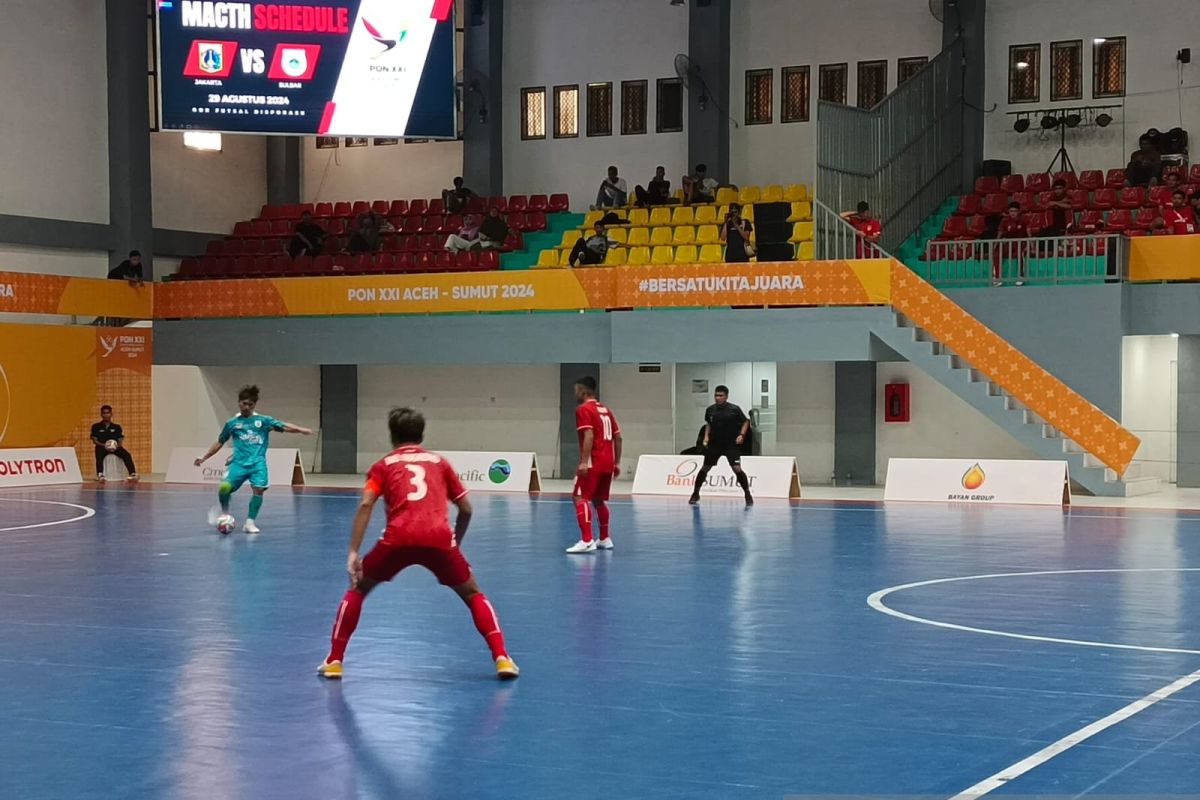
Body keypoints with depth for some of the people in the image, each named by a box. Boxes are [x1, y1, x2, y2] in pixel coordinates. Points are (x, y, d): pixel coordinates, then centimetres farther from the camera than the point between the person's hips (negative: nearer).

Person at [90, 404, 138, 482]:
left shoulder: (117, 427, 18)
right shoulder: (96, 427, 13)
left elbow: (120, 441, 10)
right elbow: (95, 440, 2)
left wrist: (116, 446, -16)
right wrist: (104, 445, -18)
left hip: (115, 447, 2)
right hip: (102, 447, -2)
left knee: (127, 455, -28)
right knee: (99, 455, -39)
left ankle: (133, 474, -39)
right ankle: (100, 475, -57)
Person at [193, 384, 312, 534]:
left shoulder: (263, 420, 7)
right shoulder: (232, 423, 10)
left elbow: (284, 427, -1)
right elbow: (220, 443, 20)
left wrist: (301, 430, -18)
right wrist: (204, 458, 19)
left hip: (258, 462, -1)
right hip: (239, 462, 1)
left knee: (258, 489, -19)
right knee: (225, 487, -15)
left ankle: (250, 522, -4)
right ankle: (225, 513, 15)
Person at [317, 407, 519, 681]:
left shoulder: (384, 465, 20)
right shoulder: (439, 462, 24)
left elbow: (365, 505, 4)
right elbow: (466, 509, 20)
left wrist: (353, 552, 0)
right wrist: (455, 544, 35)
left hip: (398, 538, -1)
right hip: (439, 538, 1)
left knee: (357, 590, 23)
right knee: (473, 595, 21)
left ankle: (334, 660, 16)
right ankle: (502, 658, 5)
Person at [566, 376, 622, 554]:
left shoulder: (583, 410, -6)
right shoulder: (606, 410, 18)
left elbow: (589, 436, -19)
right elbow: (617, 437, 17)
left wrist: (584, 462, -23)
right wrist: (617, 463, 21)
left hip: (593, 462, -8)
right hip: (608, 463, 8)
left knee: (580, 498, -11)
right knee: (598, 500, 21)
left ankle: (587, 541, -23)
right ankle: (605, 539, 27)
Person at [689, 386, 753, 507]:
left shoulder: (734, 409, -9)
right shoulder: (710, 410, 1)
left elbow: (746, 421, 0)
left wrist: (741, 435, -12)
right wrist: (706, 436, 4)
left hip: (731, 444, -3)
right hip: (714, 444, 3)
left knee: (737, 469, -14)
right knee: (705, 468, 7)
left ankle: (748, 495, -2)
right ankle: (695, 494, 21)